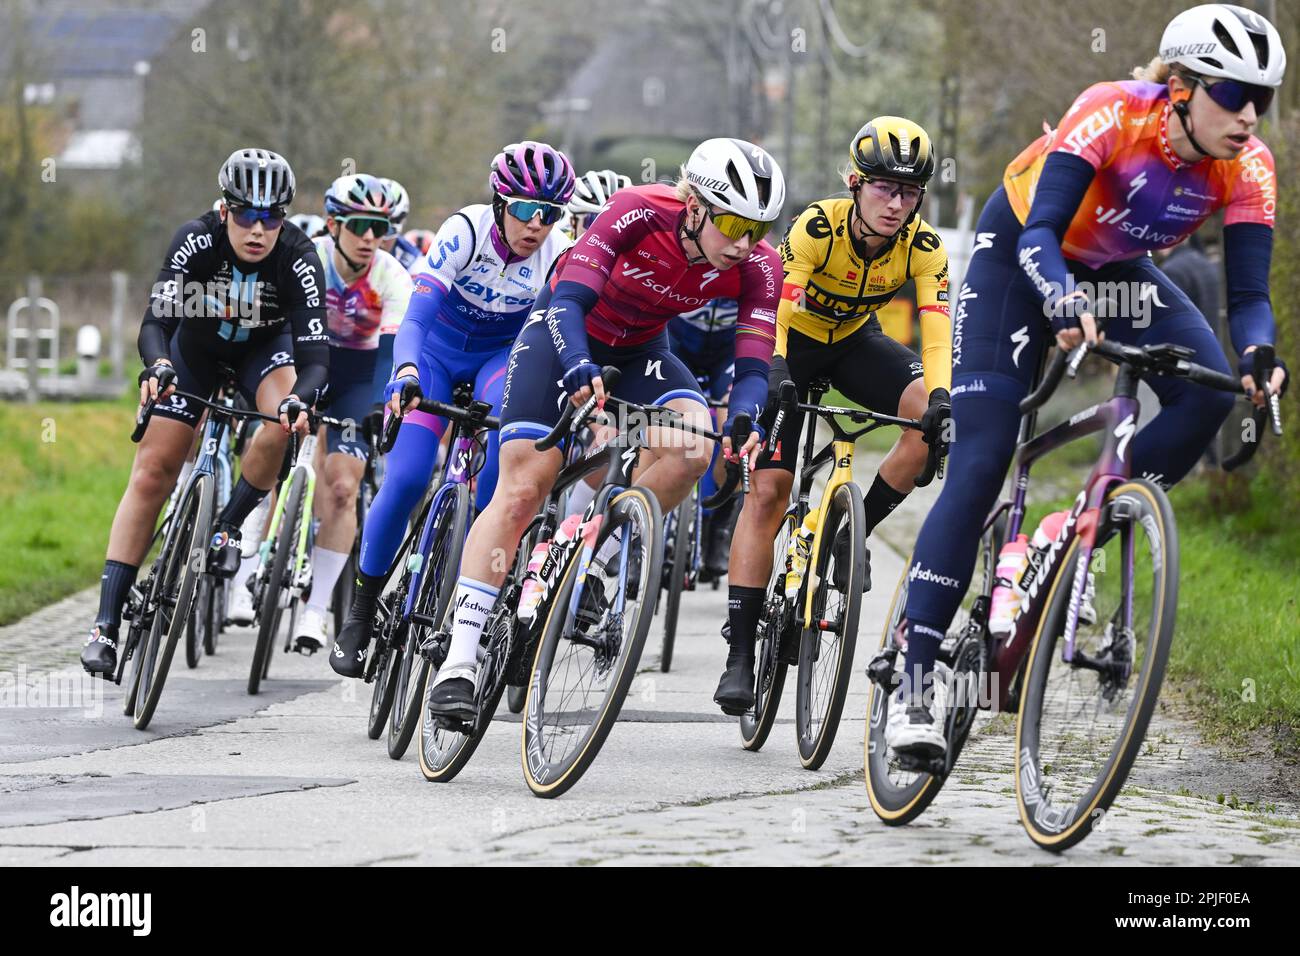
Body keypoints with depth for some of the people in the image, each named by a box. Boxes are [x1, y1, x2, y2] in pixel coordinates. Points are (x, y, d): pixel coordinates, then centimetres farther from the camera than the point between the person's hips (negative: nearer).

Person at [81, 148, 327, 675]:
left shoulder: (297, 256, -31)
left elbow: (315, 354, -36)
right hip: (196, 342, 0)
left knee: (284, 423, -33)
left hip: (264, 345, 0)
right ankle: (106, 623, -9)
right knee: (153, 469, -9)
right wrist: (157, 367, -59)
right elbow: (156, 321, -38)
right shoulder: (197, 240, -31)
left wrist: (299, 401, -56)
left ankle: (227, 527, -7)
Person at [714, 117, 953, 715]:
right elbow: (775, 312, -37)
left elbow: (936, 332, -30)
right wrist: (774, 383, -53)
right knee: (768, 491, -14)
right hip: (793, 341, -3)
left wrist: (941, 397, -48)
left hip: (854, 341, 3)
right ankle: (739, 654, -11)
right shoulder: (817, 228, -31)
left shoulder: (924, 248, -22)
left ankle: (856, 530, -7)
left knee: (933, 412, -26)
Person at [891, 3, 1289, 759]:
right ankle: (918, 680, -9)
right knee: (980, 467, -13)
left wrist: (1258, 353, -46)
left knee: (1210, 391, -24)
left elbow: (1250, 293, -24)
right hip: (1021, 253, -4)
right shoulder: (1114, 114, -34)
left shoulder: (1248, 168, -22)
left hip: (1116, 267, 4)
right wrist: (1063, 303, -61)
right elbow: (1039, 233, -41)